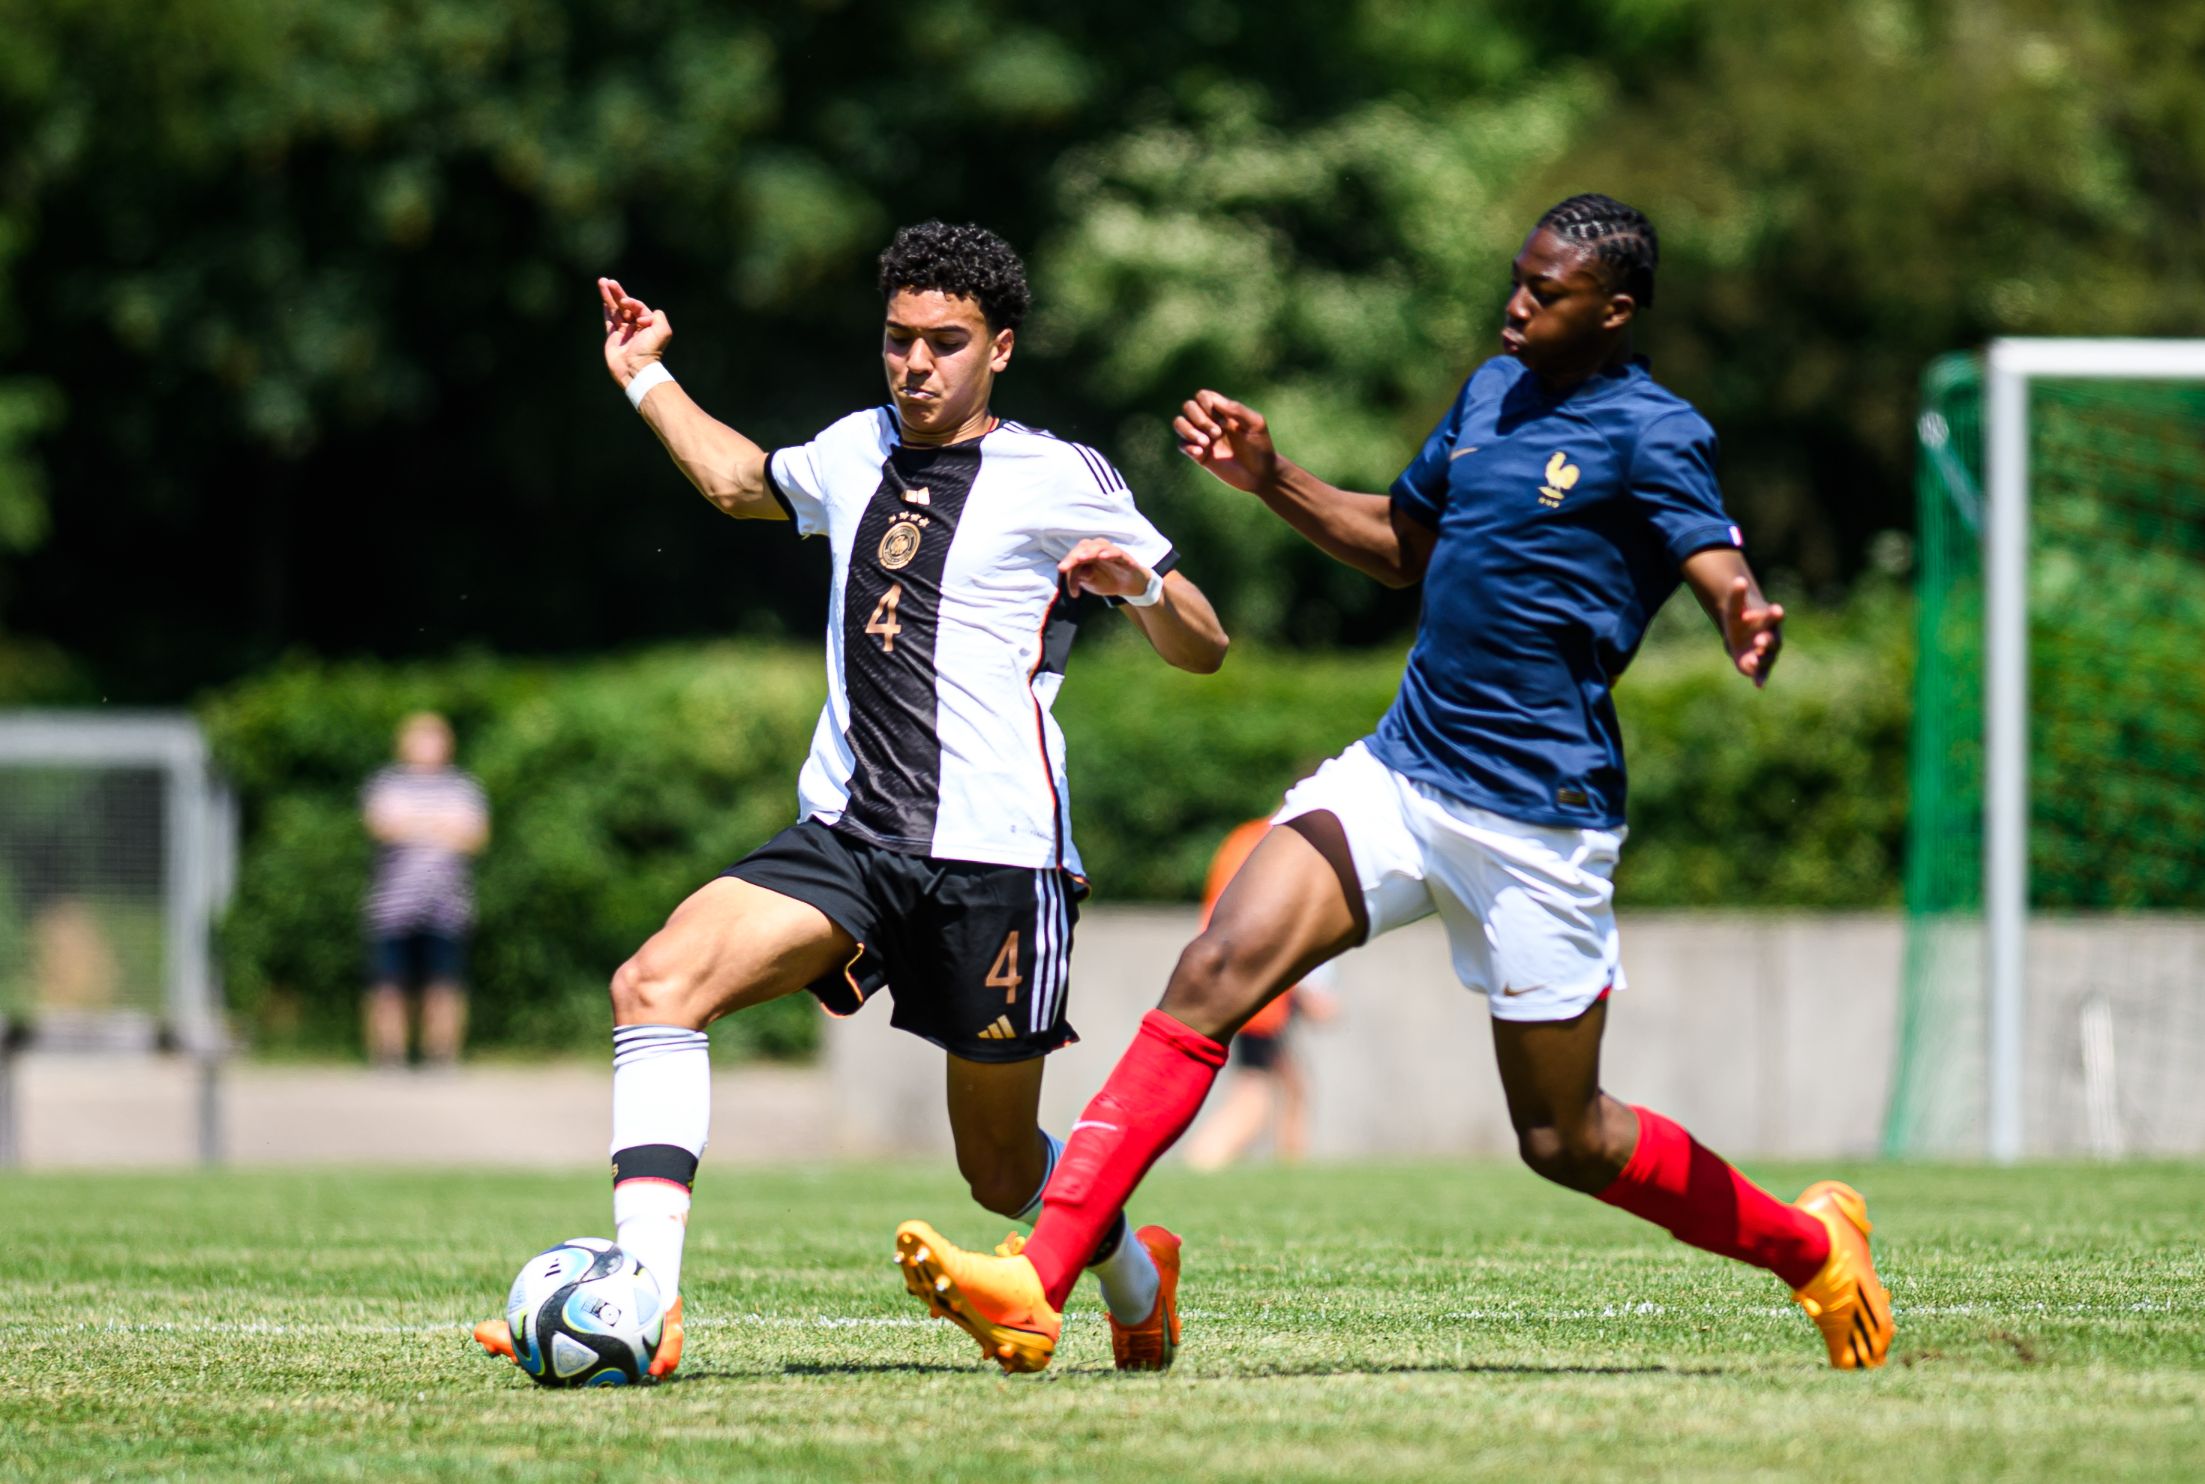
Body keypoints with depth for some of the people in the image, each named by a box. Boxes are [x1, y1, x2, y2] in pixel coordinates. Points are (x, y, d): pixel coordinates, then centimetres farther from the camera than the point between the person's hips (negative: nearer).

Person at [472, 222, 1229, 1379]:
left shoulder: (1058, 479, 1)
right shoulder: (857, 453, 17)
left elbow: (1204, 649, 1)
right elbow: (739, 483, 41)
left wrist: (1141, 585, -18)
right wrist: (644, 375, 39)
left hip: (992, 853, -5)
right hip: (847, 838, 5)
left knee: (1000, 1170, 5)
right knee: (658, 982, -21)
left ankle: (1135, 1279, 40)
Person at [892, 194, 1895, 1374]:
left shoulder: (1650, 434, -10)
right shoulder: (1494, 390, 12)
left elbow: (1724, 574, -24)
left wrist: (1749, 624, -47)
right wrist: (1269, 479, 14)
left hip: (1535, 820, -6)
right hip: (1397, 775, 6)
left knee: (1562, 1140, 3)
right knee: (1214, 972, -14)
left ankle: (1810, 1246, 29)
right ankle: (1036, 1287, -22)